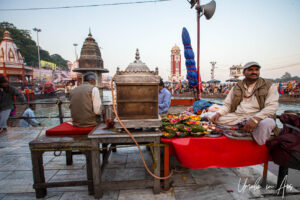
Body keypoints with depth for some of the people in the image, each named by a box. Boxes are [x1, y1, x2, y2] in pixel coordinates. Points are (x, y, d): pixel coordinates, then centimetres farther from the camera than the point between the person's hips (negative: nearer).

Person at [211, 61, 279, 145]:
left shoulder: (269, 86, 3)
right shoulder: (236, 87, 12)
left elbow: (272, 107, -10)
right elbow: (227, 104, 12)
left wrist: (255, 119, -28)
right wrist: (218, 113, -10)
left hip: (259, 118, -2)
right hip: (237, 117, 2)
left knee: (267, 123, -37)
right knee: (215, 119, -18)